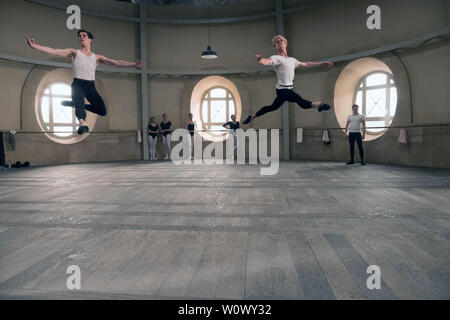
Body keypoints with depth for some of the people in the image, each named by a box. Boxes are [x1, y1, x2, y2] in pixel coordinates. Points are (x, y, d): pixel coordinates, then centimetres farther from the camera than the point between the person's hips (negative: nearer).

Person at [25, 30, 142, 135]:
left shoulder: (97, 57, 15)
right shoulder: (74, 52, 8)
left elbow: (116, 62, 11)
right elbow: (54, 51, -3)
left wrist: (133, 64, 4)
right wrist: (35, 46, -16)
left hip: (91, 86, 4)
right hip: (78, 84, -3)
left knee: (102, 111, -4)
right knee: (79, 103, -32)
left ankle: (76, 104, 17)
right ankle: (83, 123, -59)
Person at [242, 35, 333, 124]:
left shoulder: (292, 60, 18)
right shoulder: (276, 58, -7)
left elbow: (305, 64, 29)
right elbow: (268, 61, -29)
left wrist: (322, 63, 32)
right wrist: (260, 59, -55)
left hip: (288, 89, 8)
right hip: (283, 89, -8)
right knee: (302, 102, -6)